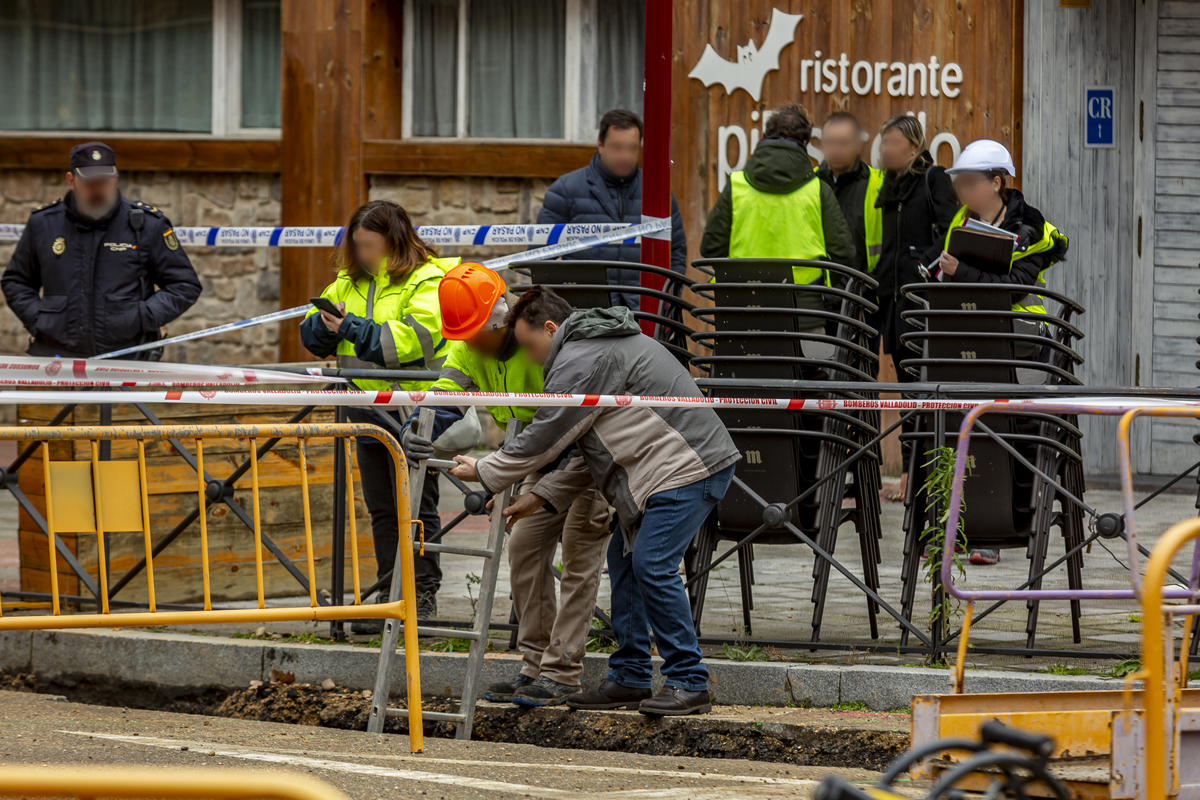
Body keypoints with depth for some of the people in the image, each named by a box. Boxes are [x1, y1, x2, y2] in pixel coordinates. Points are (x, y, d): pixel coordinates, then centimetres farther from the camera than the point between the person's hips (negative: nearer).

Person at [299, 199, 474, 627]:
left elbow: (416, 338, -23)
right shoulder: (351, 282, 14)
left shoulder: (428, 281, -9)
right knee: (382, 509, 11)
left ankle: (423, 595, 5)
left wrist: (353, 328, -20)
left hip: (413, 411, -7)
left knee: (417, 507, -1)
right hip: (369, 411, 7)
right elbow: (312, 333, 16)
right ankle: (389, 594, 17)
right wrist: (326, 324, -9)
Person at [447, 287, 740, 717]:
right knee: (624, 559, 12)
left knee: (653, 566, -14)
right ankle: (629, 679, 15)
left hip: (689, 470, -11)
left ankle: (689, 684, -11)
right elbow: (591, 449, 24)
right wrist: (542, 495, 19)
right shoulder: (597, 346, 24)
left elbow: (544, 437, -8)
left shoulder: (580, 361, -11)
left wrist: (485, 473, 5)